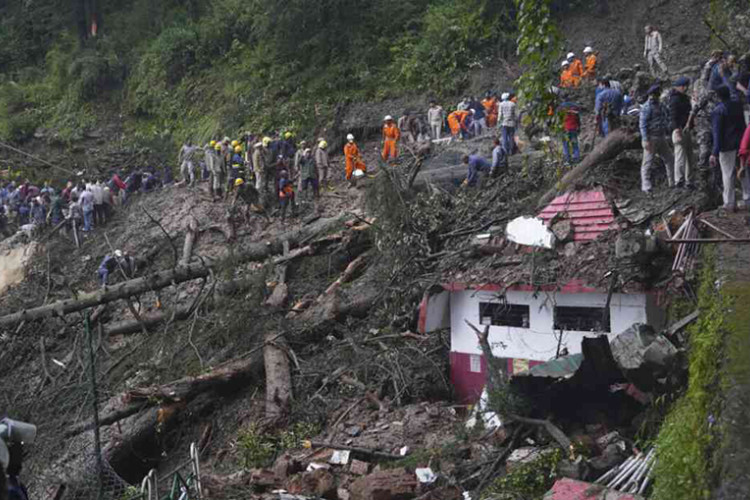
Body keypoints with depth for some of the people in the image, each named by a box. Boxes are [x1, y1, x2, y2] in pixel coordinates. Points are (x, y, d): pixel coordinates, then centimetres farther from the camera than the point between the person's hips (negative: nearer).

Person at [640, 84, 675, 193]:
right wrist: (646, 140, -22)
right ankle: (646, 186, -4)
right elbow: (643, 124, -16)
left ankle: (673, 183, 19)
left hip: (661, 138, 9)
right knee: (648, 162, -5)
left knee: (670, 159, 10)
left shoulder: (660, 106, 17)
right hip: (651, 138, -9)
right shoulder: (647, 107, -10)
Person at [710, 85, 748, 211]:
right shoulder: (738, 105, 1)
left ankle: (729, 203, 5)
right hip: (741, 142, 5)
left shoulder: (718, 111, -16)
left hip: (727, 146, -5)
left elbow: (717, 133, -18)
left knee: (728, 174, 2)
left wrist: (715, 153, -16)